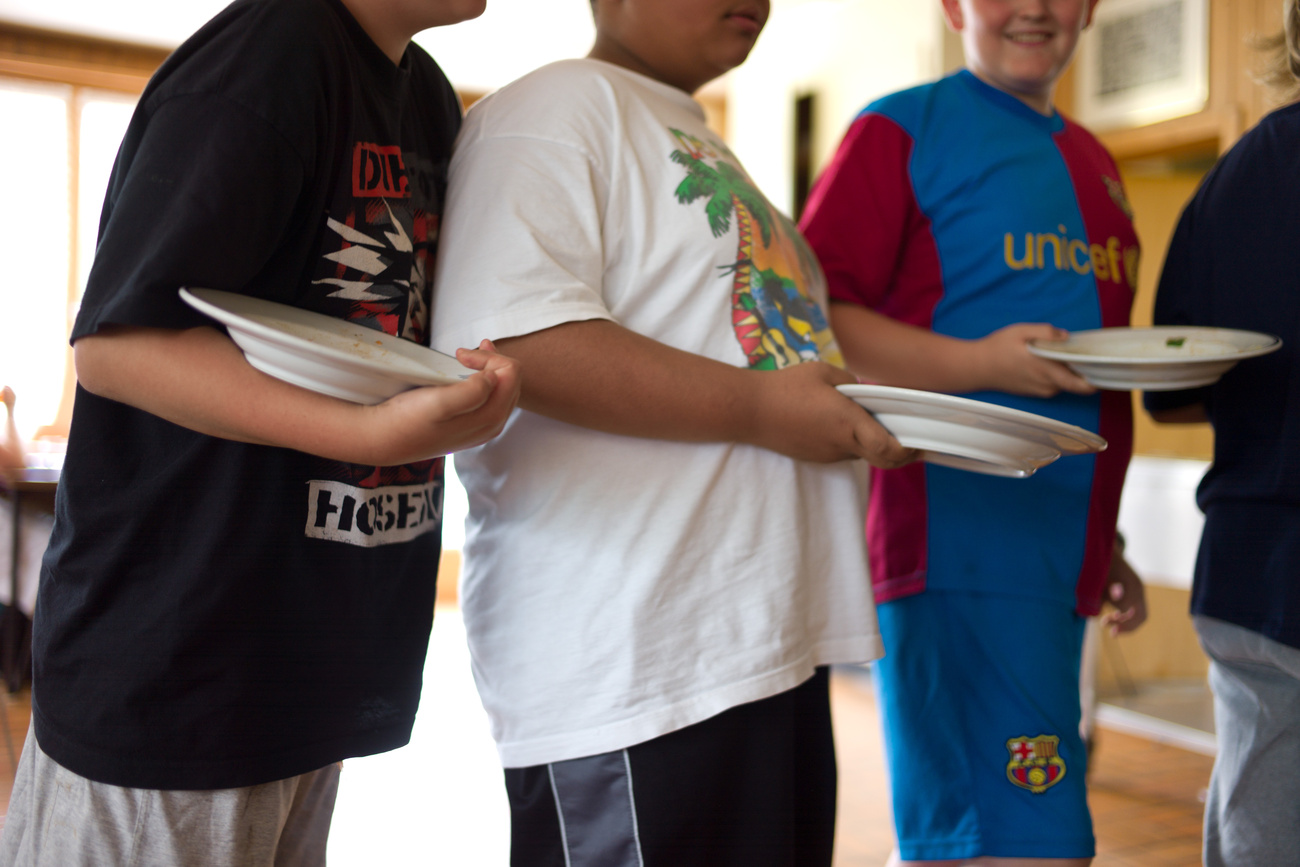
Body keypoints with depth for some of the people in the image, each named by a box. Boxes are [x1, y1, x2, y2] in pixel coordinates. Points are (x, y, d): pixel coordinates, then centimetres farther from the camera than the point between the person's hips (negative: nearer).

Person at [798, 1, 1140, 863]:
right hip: (958, 547, -7)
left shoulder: (1093, 162, 22)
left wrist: (1104, 540, 18)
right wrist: (977, 362, -20)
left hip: (1062, 558, 8)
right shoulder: (904, 129, -2)